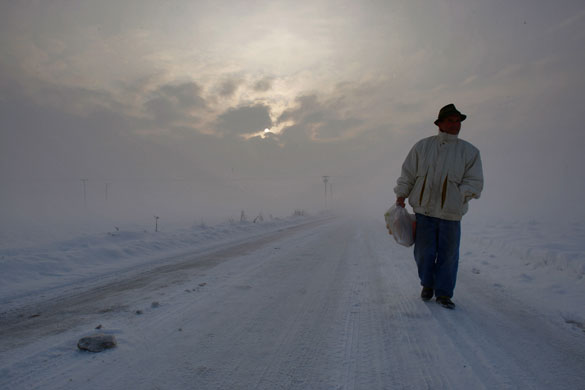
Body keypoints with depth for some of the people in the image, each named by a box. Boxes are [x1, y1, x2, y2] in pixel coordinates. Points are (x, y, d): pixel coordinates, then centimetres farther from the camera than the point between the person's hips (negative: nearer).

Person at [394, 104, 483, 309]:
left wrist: (456, 197, -13)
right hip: (424, 209, 0)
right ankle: (427, 284, 30)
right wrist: (401, 195, 1)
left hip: (451, 212, 0)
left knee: (448, 253, 4)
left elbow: (474, 182, 2)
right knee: (424, 251, 6)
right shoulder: (422, 146, 7)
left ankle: (443, 293, 20)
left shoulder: (469, 151, 5)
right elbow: (407, 174, 10)